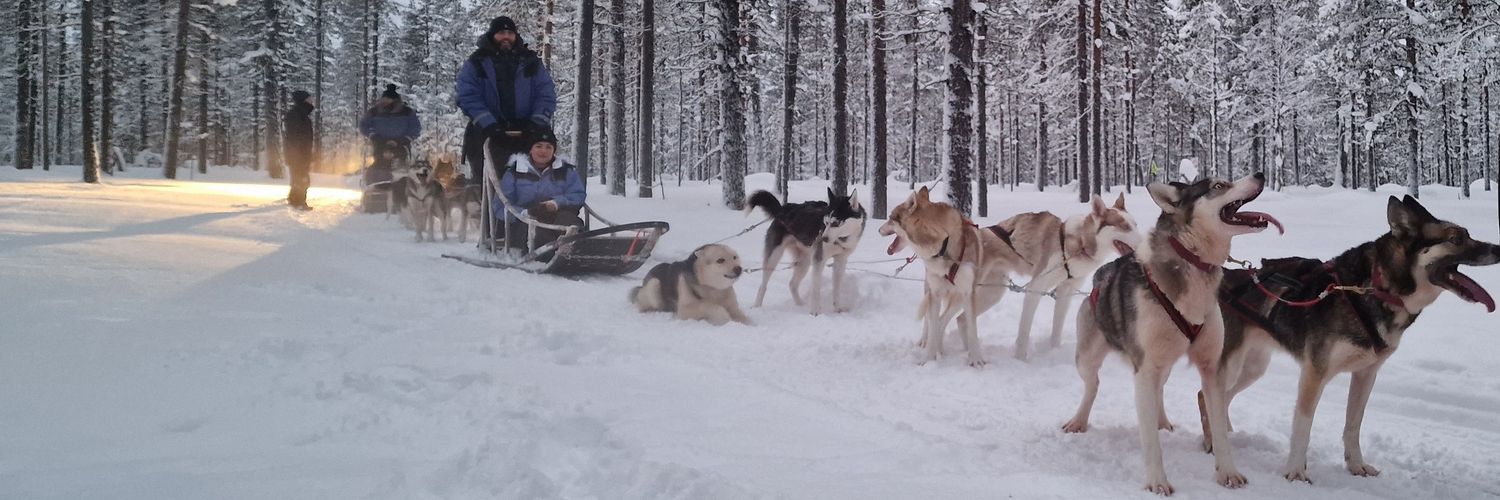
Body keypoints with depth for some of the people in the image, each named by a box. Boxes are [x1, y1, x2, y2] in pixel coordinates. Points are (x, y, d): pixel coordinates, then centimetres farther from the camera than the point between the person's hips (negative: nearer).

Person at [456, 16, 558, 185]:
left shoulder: (530, 62, 13)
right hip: (487, 134, -1)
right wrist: (489, 124, -16)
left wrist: (537, 123, -9)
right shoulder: (477, 62, 8)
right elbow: (468, 96, -3)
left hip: (526, 132, 1)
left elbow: (546, 94, 7)